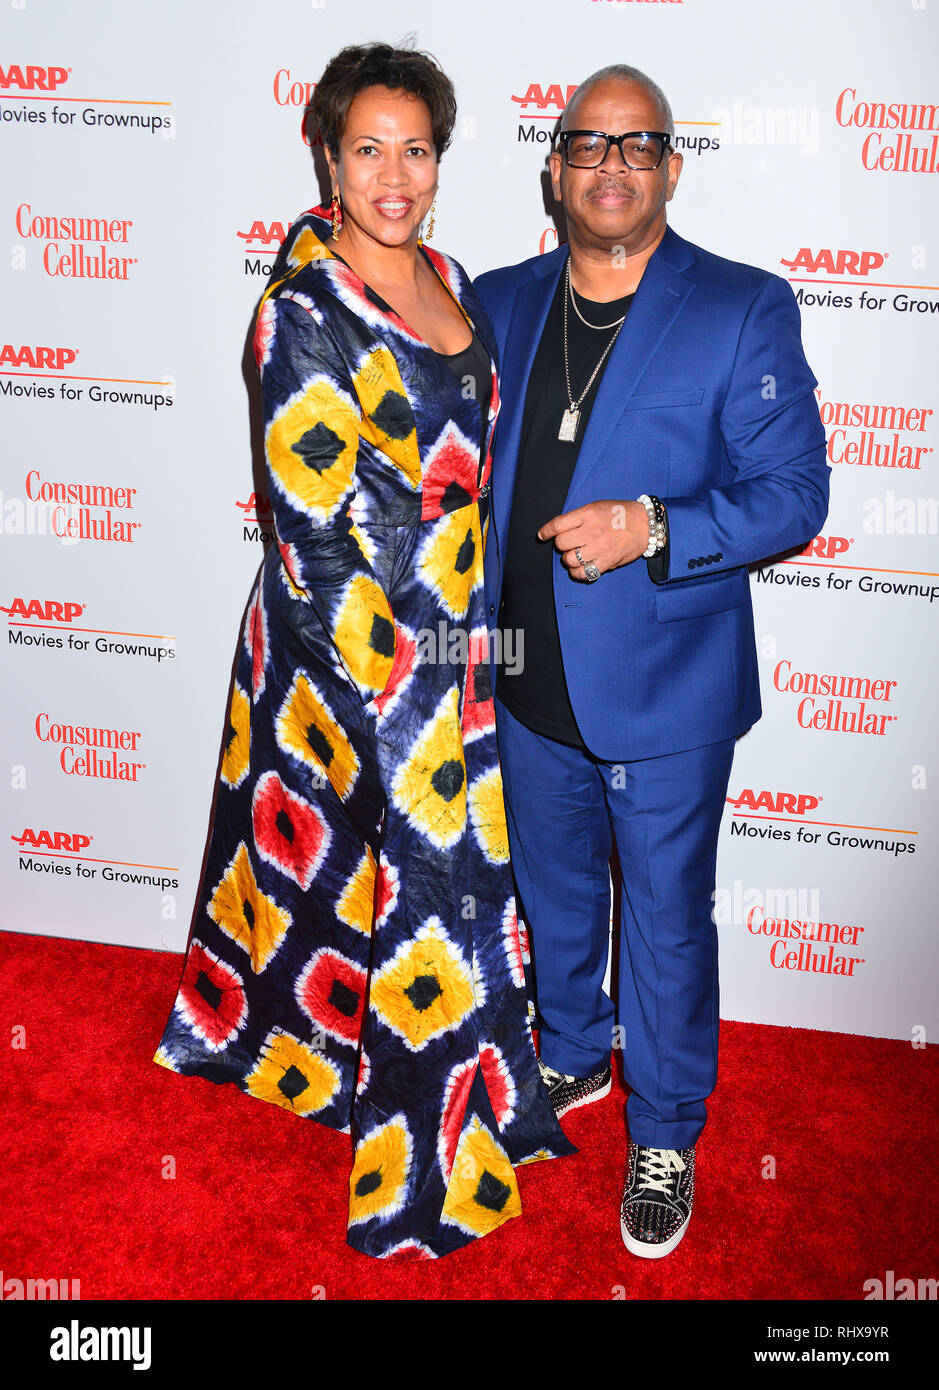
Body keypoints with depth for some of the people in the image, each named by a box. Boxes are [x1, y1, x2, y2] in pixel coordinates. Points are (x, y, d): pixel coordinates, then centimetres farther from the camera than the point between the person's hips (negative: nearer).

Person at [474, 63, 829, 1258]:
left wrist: (654, 528, -25)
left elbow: (794, 494, -10)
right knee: (554, 895, 23)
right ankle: (573, 1058, 50)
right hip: (531, 685, 4)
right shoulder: (500, 304, 5)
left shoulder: (743, 310, -8)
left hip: (664, 692, -4)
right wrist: (469, 620, 6)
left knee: (666, 920, 12)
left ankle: (665, 1135, 35)